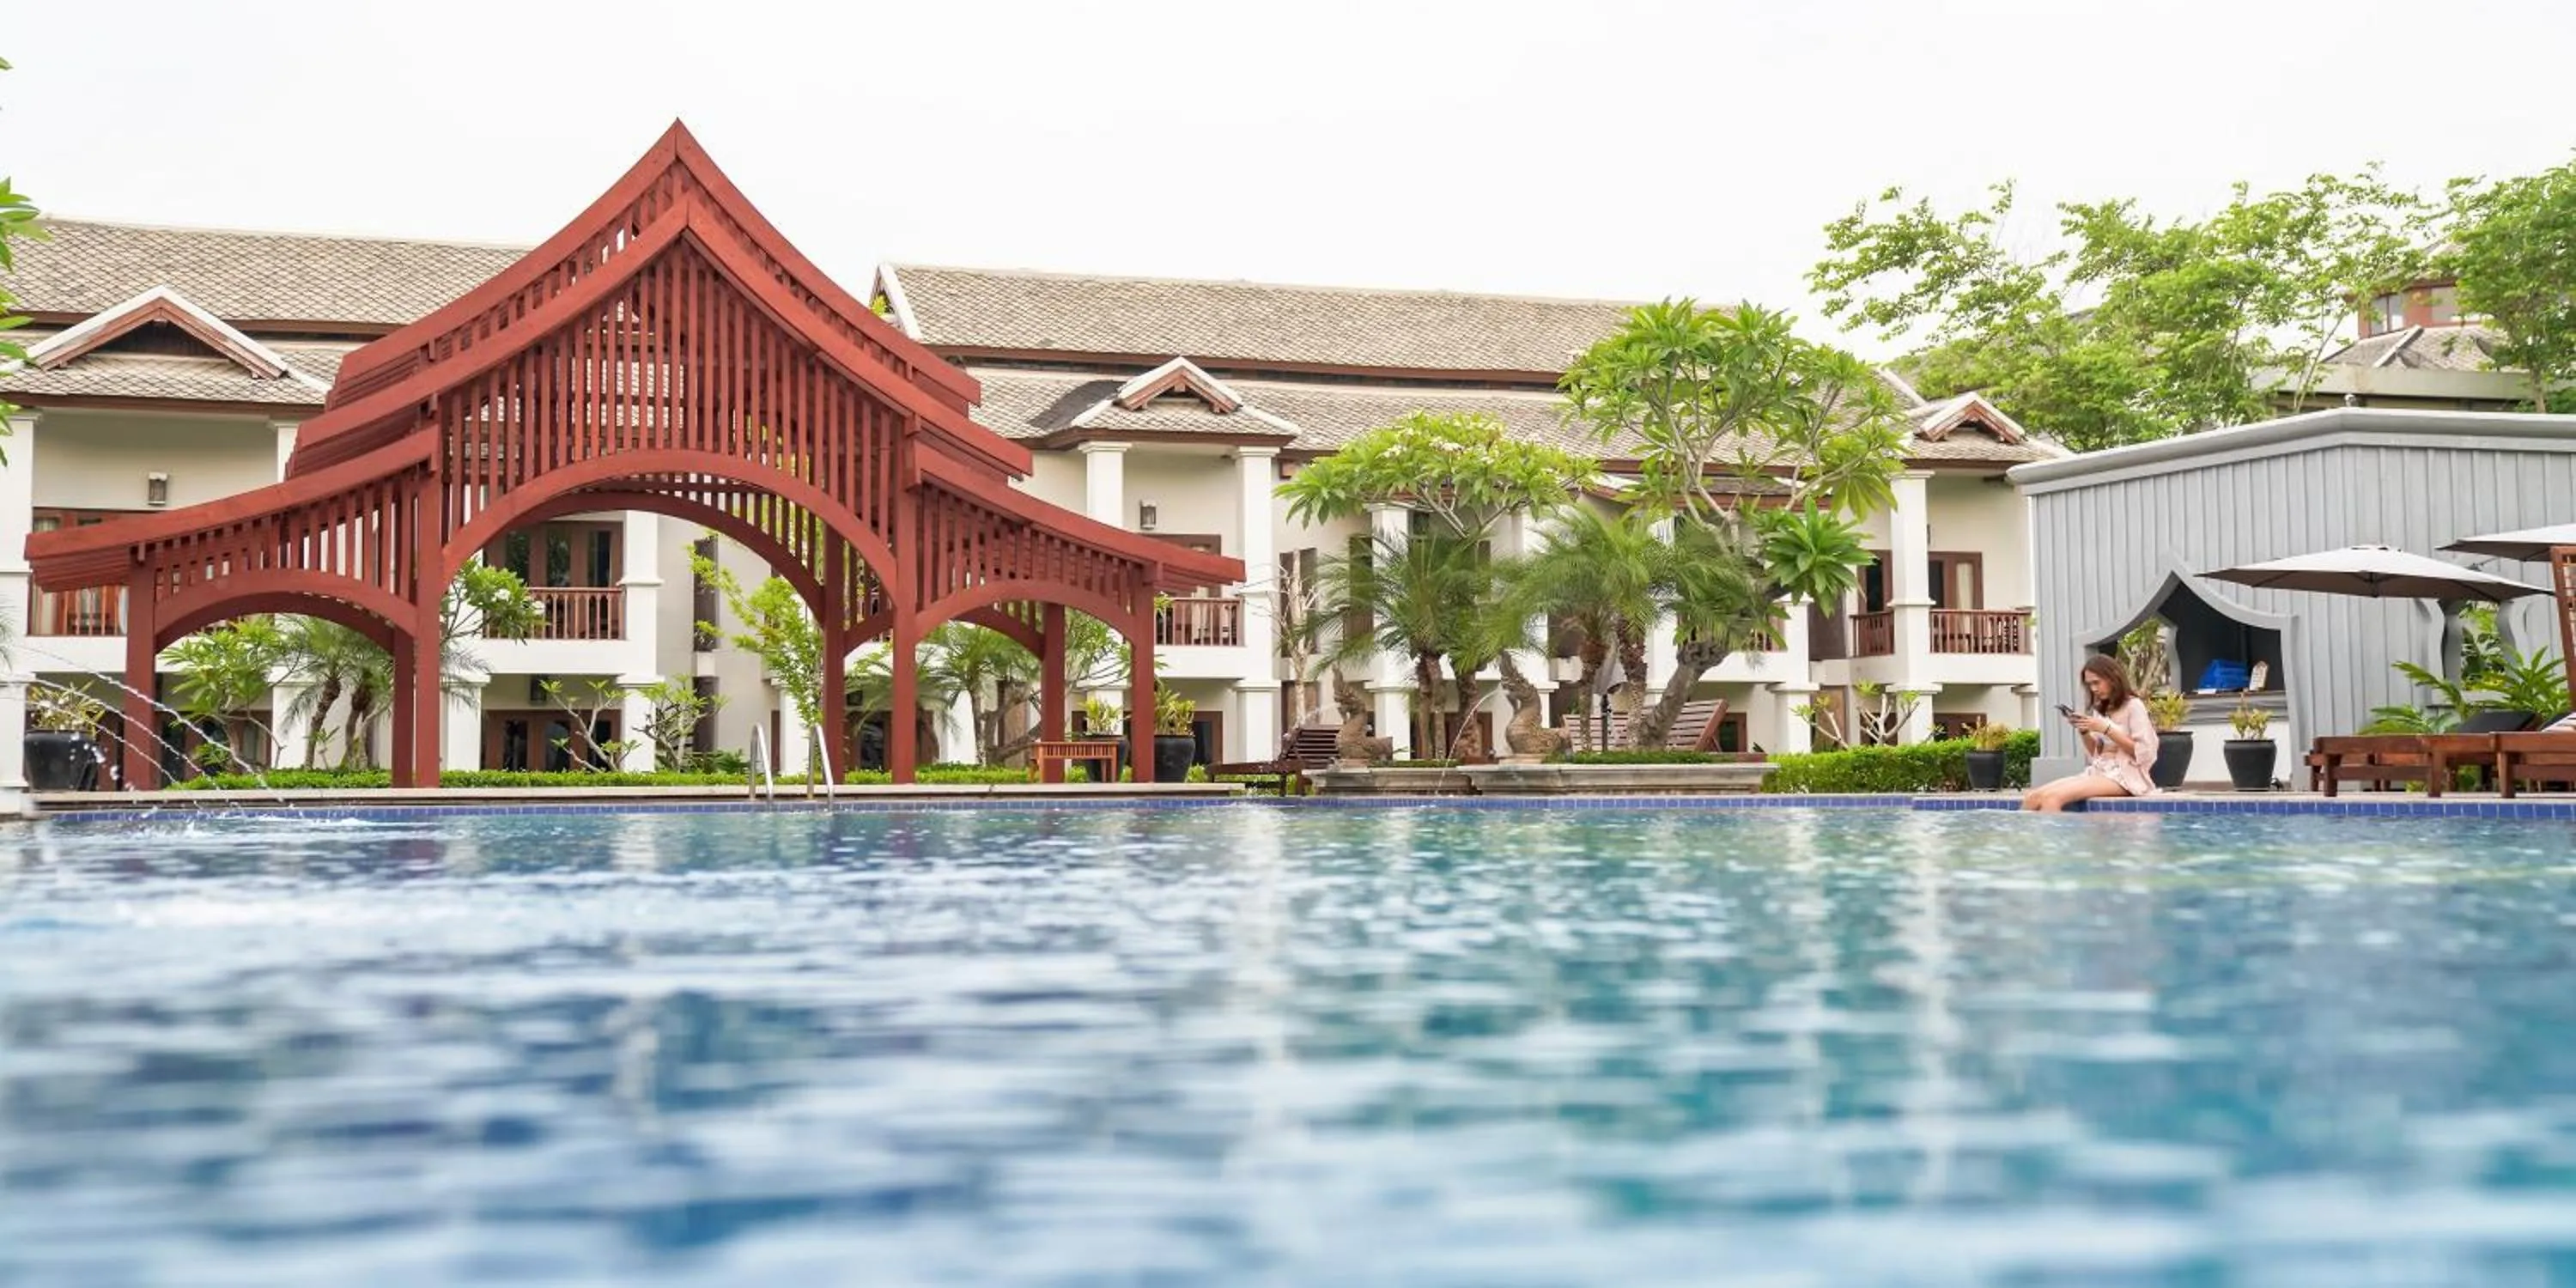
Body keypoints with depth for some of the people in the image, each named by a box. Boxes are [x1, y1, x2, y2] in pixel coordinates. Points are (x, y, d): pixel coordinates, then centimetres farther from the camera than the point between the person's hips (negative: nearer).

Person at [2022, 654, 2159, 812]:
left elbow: (2144, 752, -9)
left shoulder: (2133, 706, -1)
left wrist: (2106, 729, -14)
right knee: (2033, 797, -17)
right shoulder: (2100, 709, 20)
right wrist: (2083, 731, 2)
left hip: (2124, 776, -7)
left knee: (2052, 797, -30)